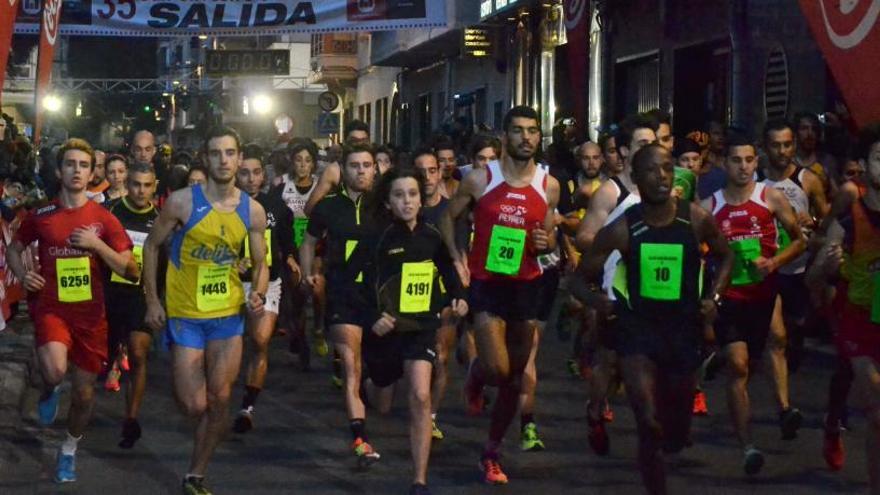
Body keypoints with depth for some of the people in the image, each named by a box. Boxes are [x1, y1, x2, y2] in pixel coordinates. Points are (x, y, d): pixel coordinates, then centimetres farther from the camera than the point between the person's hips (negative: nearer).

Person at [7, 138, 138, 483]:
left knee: (84, 393, 9)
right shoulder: (41, 215, -2)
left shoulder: (104, 219, -2)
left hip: (90, 315, 2)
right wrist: (22, 274, -4)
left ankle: (69, 451, 36)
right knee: (55, 371, -31)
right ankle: (49, 390, 7)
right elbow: (14, 249, 16)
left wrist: (97, 244, -17)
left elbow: (131, 272, -4)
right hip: (51, 309, -2)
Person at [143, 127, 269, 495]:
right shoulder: (182, 202, -11)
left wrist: (259, 295, -13)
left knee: (219, 401, 2)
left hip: (228, 314, 3)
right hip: (185, 315, -3)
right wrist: (152, 301, -4)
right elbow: (152, 246, -1)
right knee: (194, 406, -6)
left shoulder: (252, 211, -2)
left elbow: (259, 263, 7)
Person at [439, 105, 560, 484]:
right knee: (496, 369, -17)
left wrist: (546, 242, -12)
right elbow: (448, 217, 8)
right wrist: (456, 257, -5)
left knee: (514, 379, 9)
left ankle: (491, 453, 25)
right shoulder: (479, 180, -6)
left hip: (526, 286, 3)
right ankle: (475, 375, 23)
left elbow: (551, 238, 12)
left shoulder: (549, 186, 1)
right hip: (486, 283, -3)